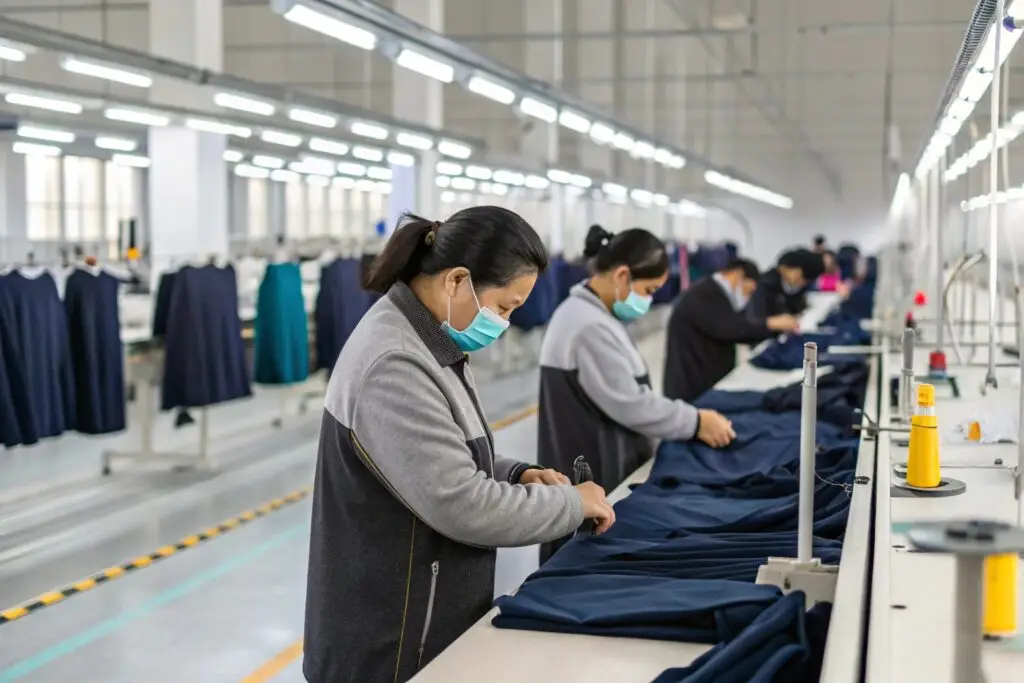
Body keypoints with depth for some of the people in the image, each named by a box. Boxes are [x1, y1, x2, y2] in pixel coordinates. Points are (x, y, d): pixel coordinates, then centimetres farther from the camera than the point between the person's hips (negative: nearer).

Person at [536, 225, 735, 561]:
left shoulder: (596, 315, 11)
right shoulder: (589, 327, -23)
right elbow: (628, 405, -22)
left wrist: (688, 418, 8)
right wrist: (696, 422, -12)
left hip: (605, 470, 10)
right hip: (591, 480, -10)